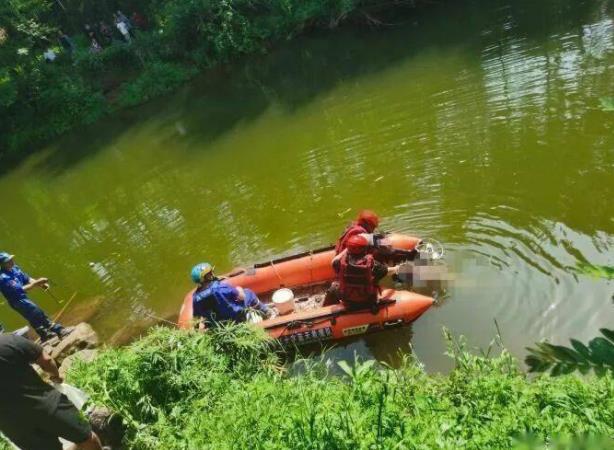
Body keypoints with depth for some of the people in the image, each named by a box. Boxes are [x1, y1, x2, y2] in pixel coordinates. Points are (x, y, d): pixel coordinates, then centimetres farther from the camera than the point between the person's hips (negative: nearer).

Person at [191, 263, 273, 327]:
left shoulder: (195, 297, -14)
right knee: (248, 292, 15)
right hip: (236, 319, -6)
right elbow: (242, 297, -18)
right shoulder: (220, 287, -29)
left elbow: (197, 316, -2)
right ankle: (267, 312, 32)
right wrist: (239, 290, 4)